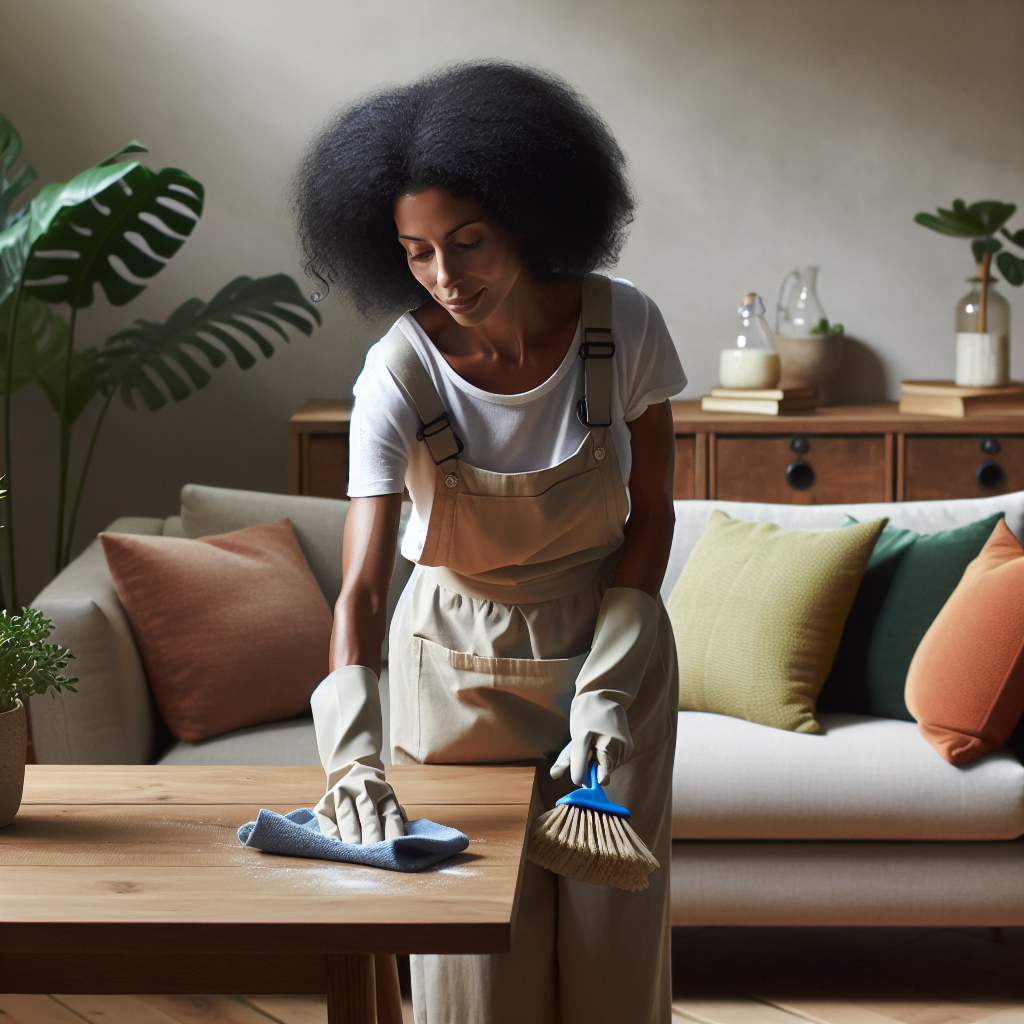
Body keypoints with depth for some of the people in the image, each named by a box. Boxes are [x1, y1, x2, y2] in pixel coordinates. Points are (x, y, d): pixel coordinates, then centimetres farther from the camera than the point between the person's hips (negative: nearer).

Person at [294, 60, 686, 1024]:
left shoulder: (623, 325, -17)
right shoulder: (400, 373, -22)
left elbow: (650, 514, -6)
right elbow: (361, 587, -29)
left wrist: (605, 690, -13)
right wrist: (350, 751, -44)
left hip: (612, 640, 1)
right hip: (460, 662, -1)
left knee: (609, 930, 7)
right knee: (475, 940, 4)